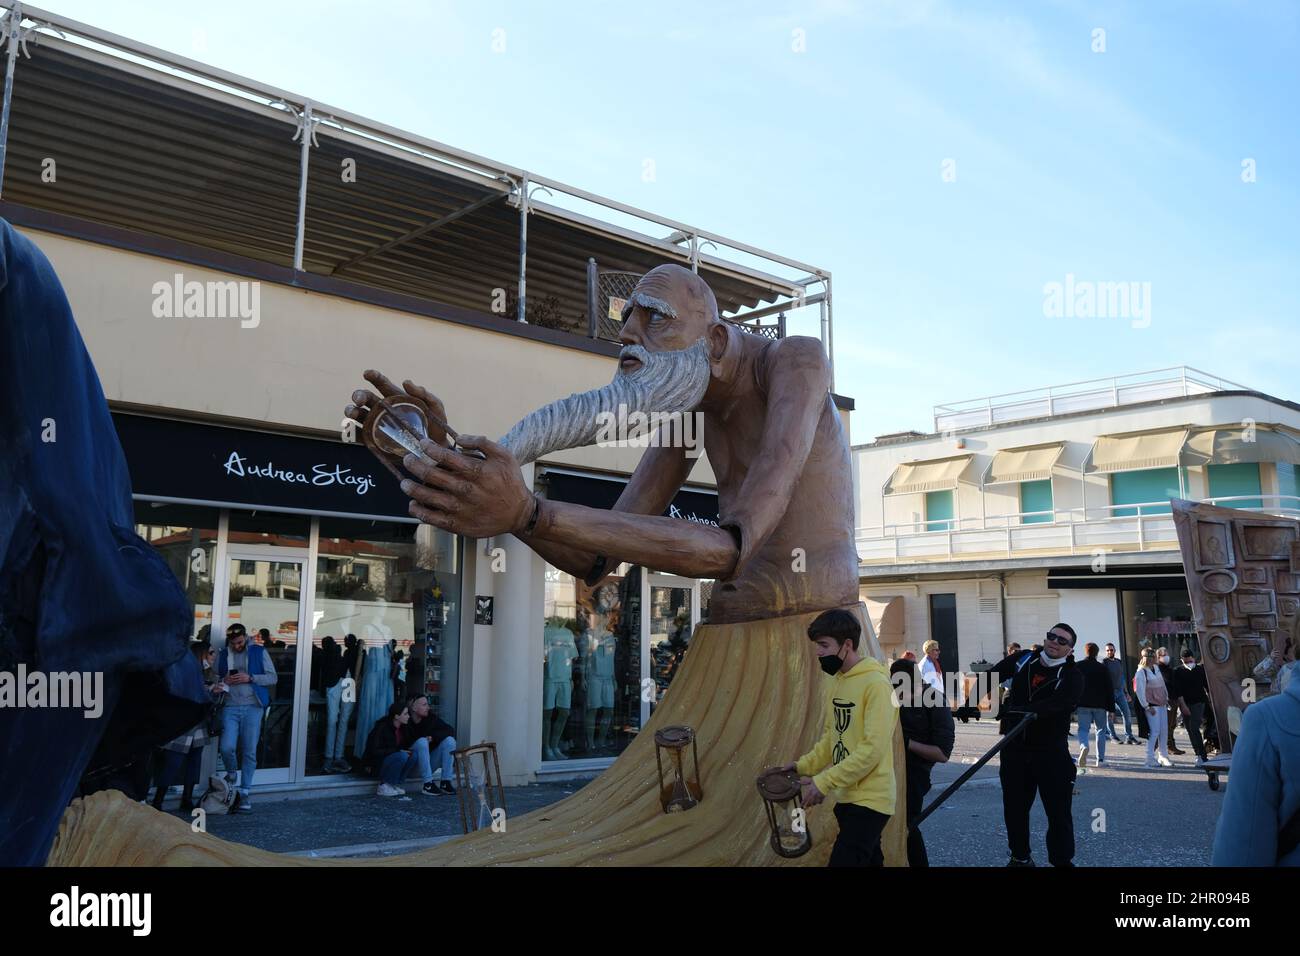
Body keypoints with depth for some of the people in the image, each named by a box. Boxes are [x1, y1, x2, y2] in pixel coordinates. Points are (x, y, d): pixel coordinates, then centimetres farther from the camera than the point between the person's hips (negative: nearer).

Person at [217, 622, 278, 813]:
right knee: (227, 747, -11)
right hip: (230, 707, 1)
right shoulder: (223, 654, 10)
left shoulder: (259, 652, 3)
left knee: (249, 752, 1)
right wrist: (224, 680, -8)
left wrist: (250, 678, -14)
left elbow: (272, 677, 0)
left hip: (253, 706, -1)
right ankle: (231, 774, 21)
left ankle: (245, 793, 12)